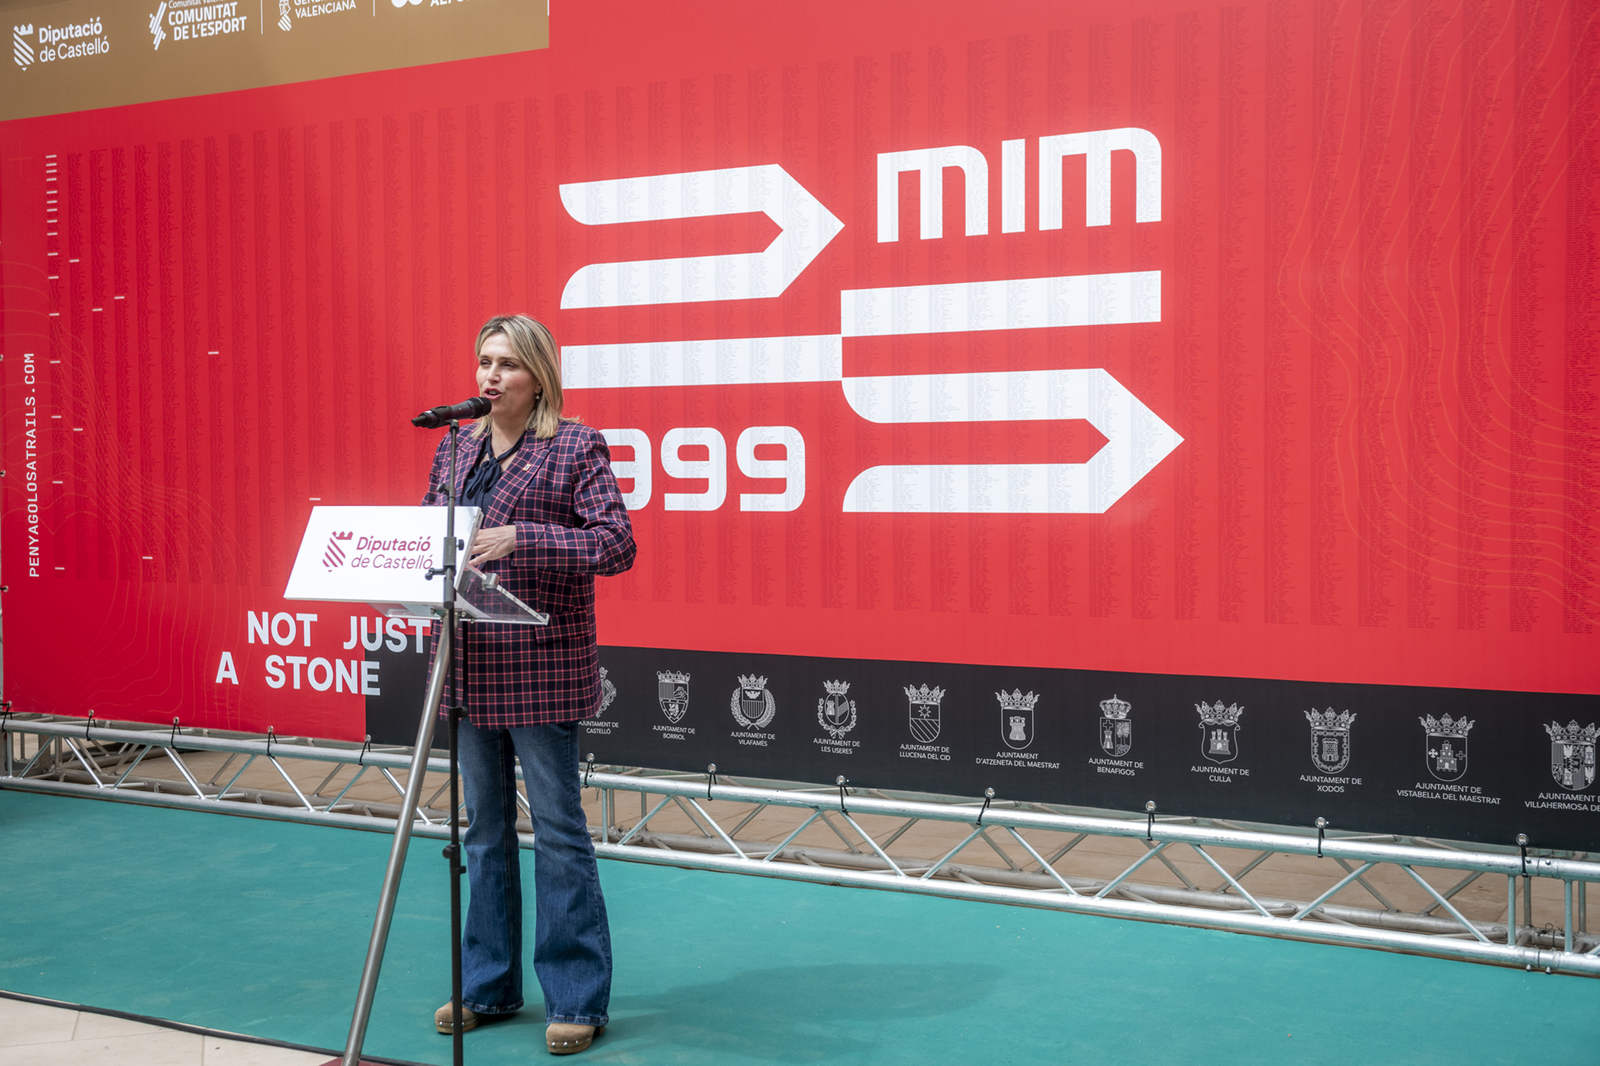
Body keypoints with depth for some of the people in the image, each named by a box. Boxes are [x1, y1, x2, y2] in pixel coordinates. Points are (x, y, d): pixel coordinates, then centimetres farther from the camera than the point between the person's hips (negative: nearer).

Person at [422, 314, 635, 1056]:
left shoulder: (576, 446, -5)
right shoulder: (454, 449, 13)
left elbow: (616, 544, -14)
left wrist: (520, 537, -24)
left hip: (541, 667, -6)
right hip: (468, 664, 6)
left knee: (557, 826, -1)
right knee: (485, 824, 14)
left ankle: (577, 1000, 10)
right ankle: (487, 986, 26)